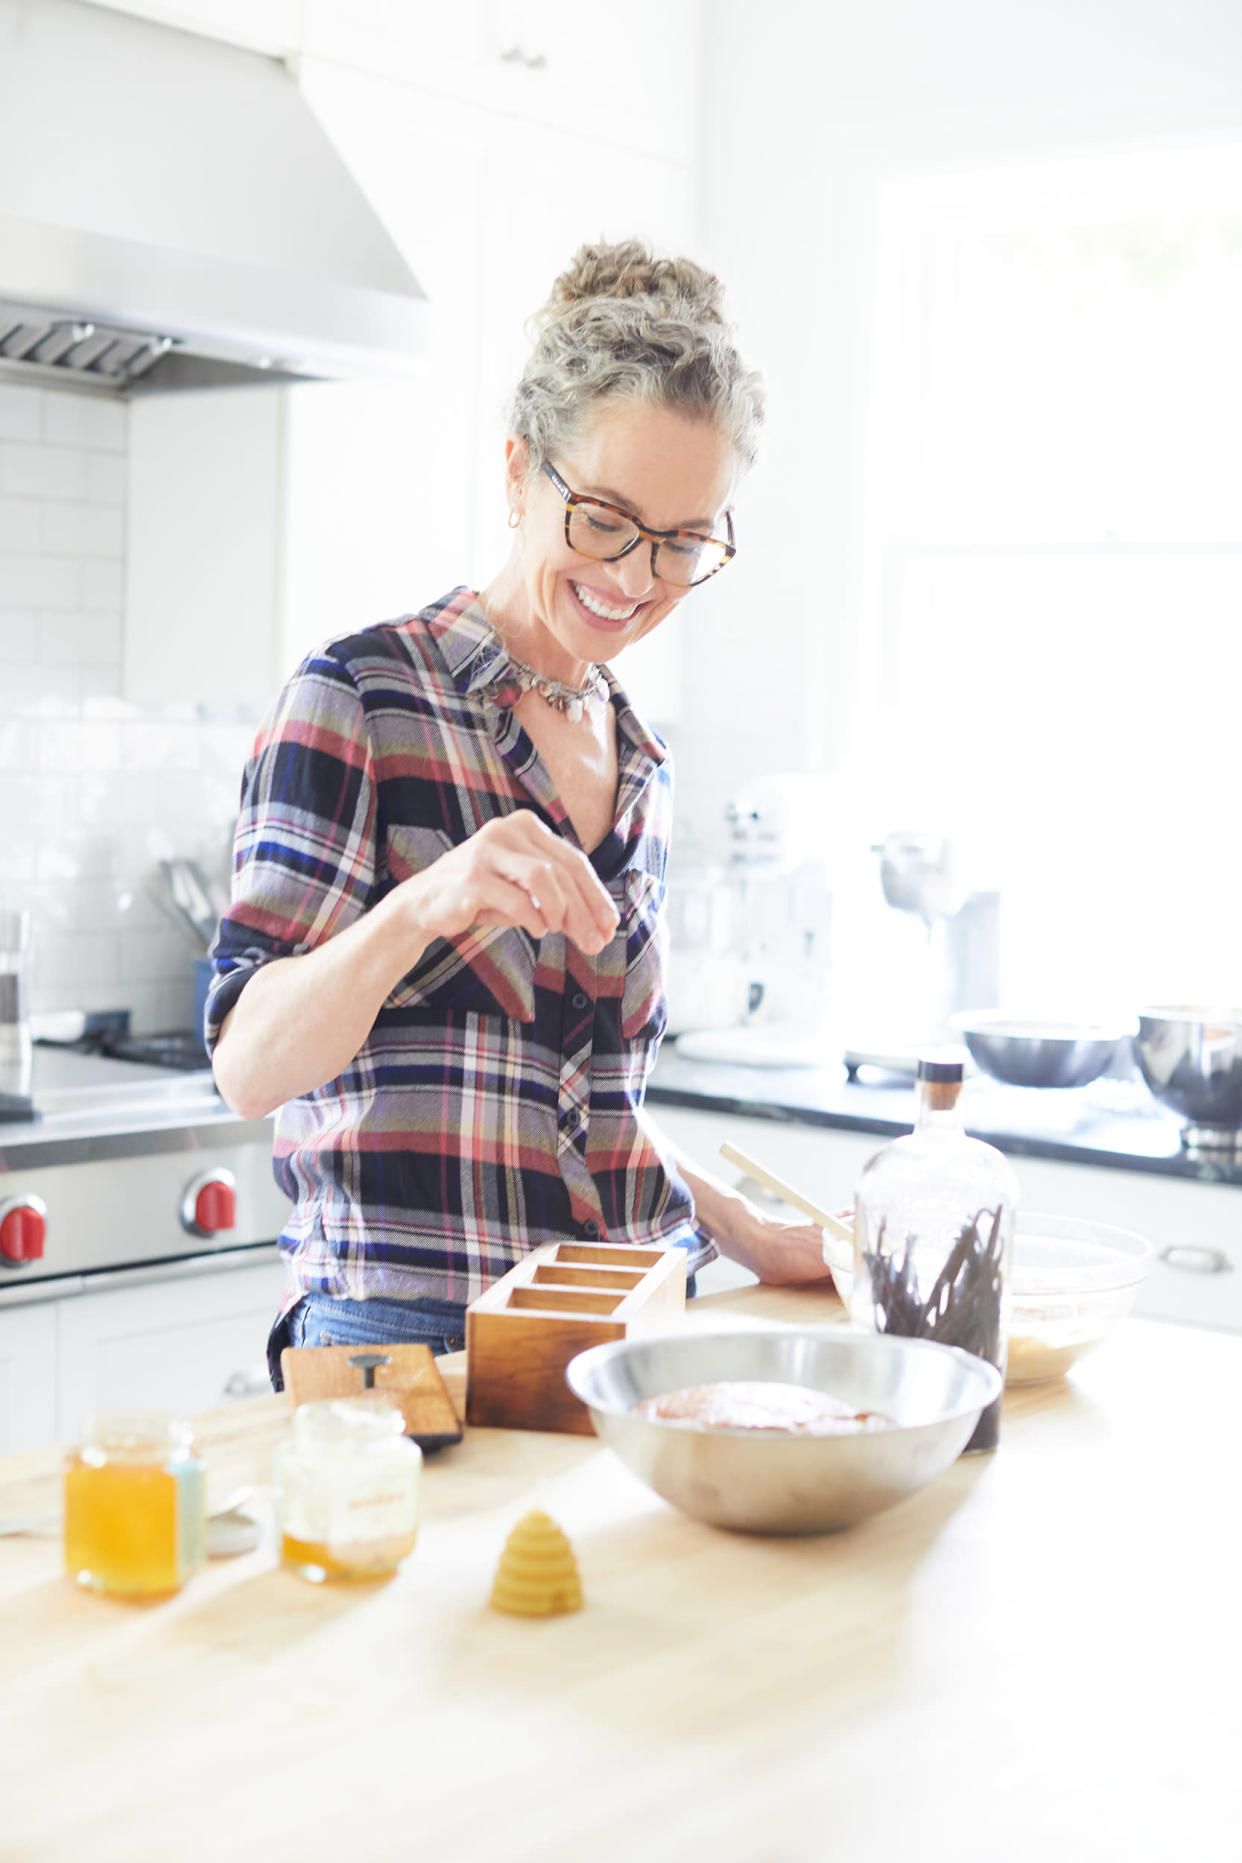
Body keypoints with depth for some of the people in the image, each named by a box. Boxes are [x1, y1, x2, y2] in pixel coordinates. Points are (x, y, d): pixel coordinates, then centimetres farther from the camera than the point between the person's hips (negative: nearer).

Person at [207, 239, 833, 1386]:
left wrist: (753, 1239, 11)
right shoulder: (364, 698, -6)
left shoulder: (641, 764, 14)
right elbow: (249, 1069, -14)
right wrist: (425, 905, -30)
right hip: (406, 1336, -5)